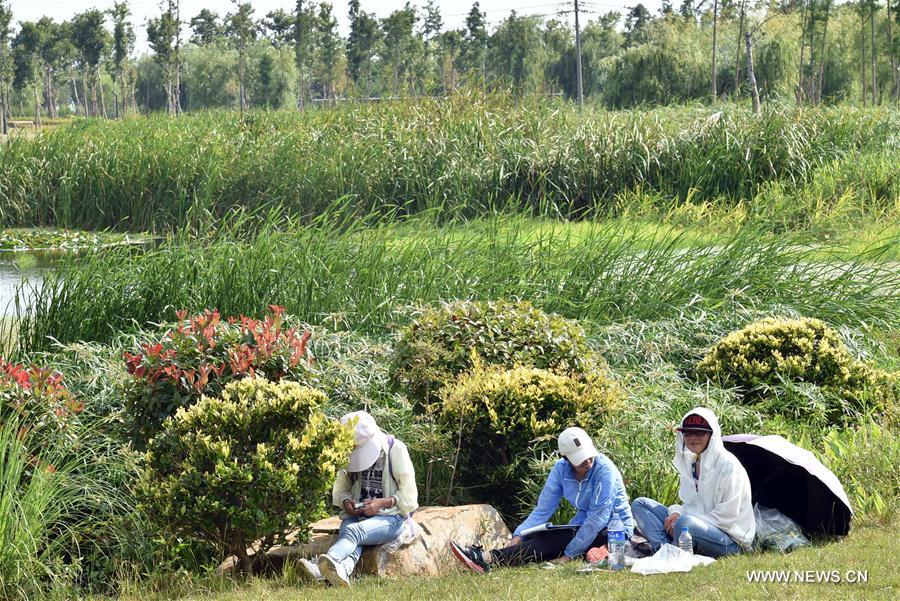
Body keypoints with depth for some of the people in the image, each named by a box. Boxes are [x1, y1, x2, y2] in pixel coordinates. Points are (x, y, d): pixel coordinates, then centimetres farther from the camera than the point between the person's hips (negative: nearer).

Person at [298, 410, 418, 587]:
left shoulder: (396, 450, -3)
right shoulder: (348, 454, 9)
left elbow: (408, 496, -4)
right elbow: (340, 489, 17)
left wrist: (382, 503, -19)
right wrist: (346, 502, -7)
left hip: (390, 517, -4)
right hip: (356, 515, 4)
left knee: (355, 531, -37)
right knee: (354, 545, -33)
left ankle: (321, 567, -66)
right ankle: (341, 572, -68)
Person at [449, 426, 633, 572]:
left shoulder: (604, 469, -22)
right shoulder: (561, 469, -3)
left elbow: (597, 518, -23)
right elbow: (542, 510, -2)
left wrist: (569, 555, -23)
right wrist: (519, 535, -17)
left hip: (614, 529, -6)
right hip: (584, 525, 6)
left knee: (554, 540, -27)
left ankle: (487, 559, -40)